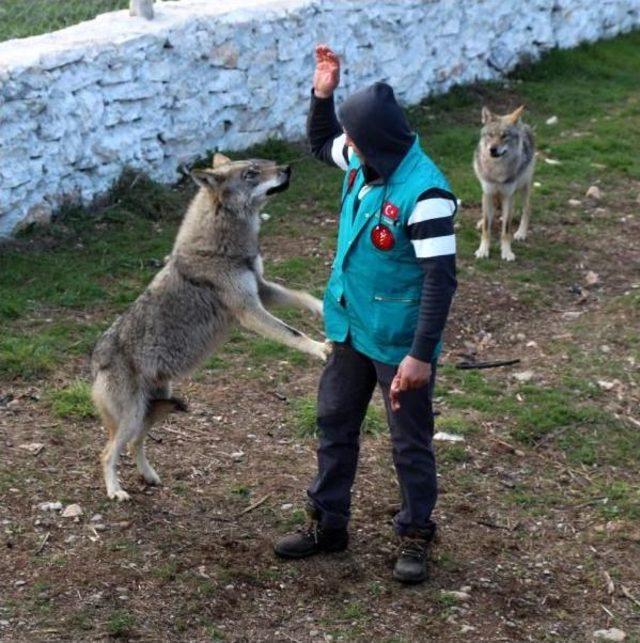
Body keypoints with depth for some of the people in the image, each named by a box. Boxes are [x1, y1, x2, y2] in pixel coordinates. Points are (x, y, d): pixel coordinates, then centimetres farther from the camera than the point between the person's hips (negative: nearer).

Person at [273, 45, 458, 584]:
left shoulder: (424, 193, -28)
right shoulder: (364, 162, -4)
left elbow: (441, 280, -27)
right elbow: (321, 143, 20)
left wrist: (421, 354, -28)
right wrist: (322, 93, 1)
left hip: (400, 342, -8)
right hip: (351, 330, 8)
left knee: (411, 443, 10)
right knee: (335, 424, 18)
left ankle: (416, 535, 28)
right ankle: (328, 524, 34)